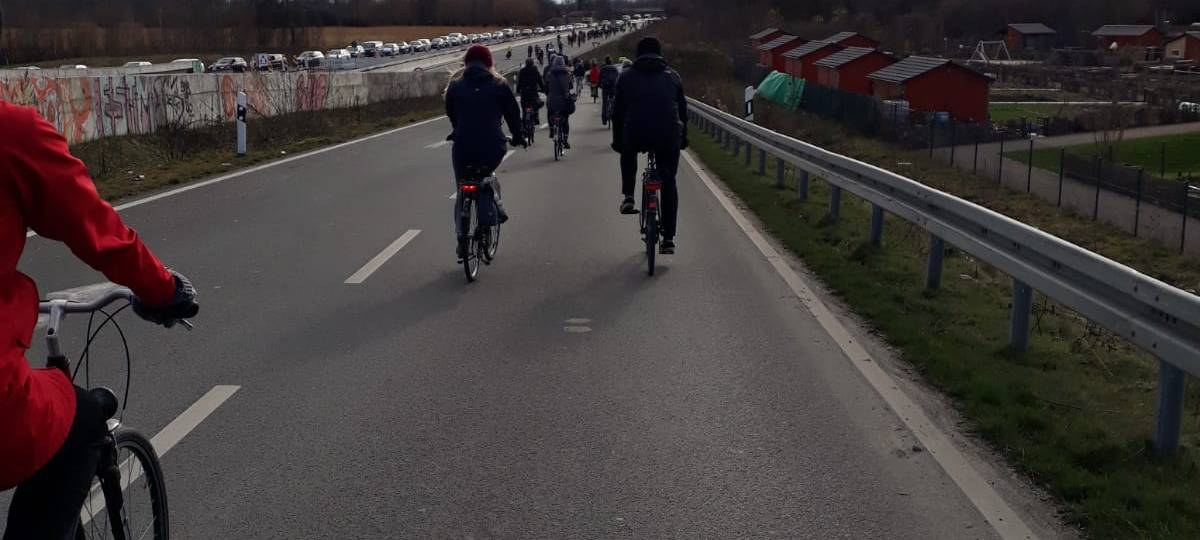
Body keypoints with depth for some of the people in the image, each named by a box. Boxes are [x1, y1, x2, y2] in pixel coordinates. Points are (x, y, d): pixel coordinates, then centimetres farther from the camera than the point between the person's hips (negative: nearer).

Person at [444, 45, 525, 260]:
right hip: (493, 148, 0)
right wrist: (518, 136, 24)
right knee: (488, 173, 34)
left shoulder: (455, 85, 8)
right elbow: (512, 113, 8)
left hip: (463, 147, 0)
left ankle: (462, 242, 10)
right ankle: (497, 206, 13)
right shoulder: (499, 85, 4)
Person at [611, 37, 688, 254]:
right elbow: (682, 109, 18)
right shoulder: (672, 76, 15)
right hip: (668, 138, 0)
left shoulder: (626, 77, 12)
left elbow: (618, 112, 12)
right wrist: (683, 137, 28)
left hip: (635, 136, 0)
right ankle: (668, 239, 10)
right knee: (669, 183, 14)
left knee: (628, 154, 36)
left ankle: (628, 196, 18)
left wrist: (617, 140, 20)